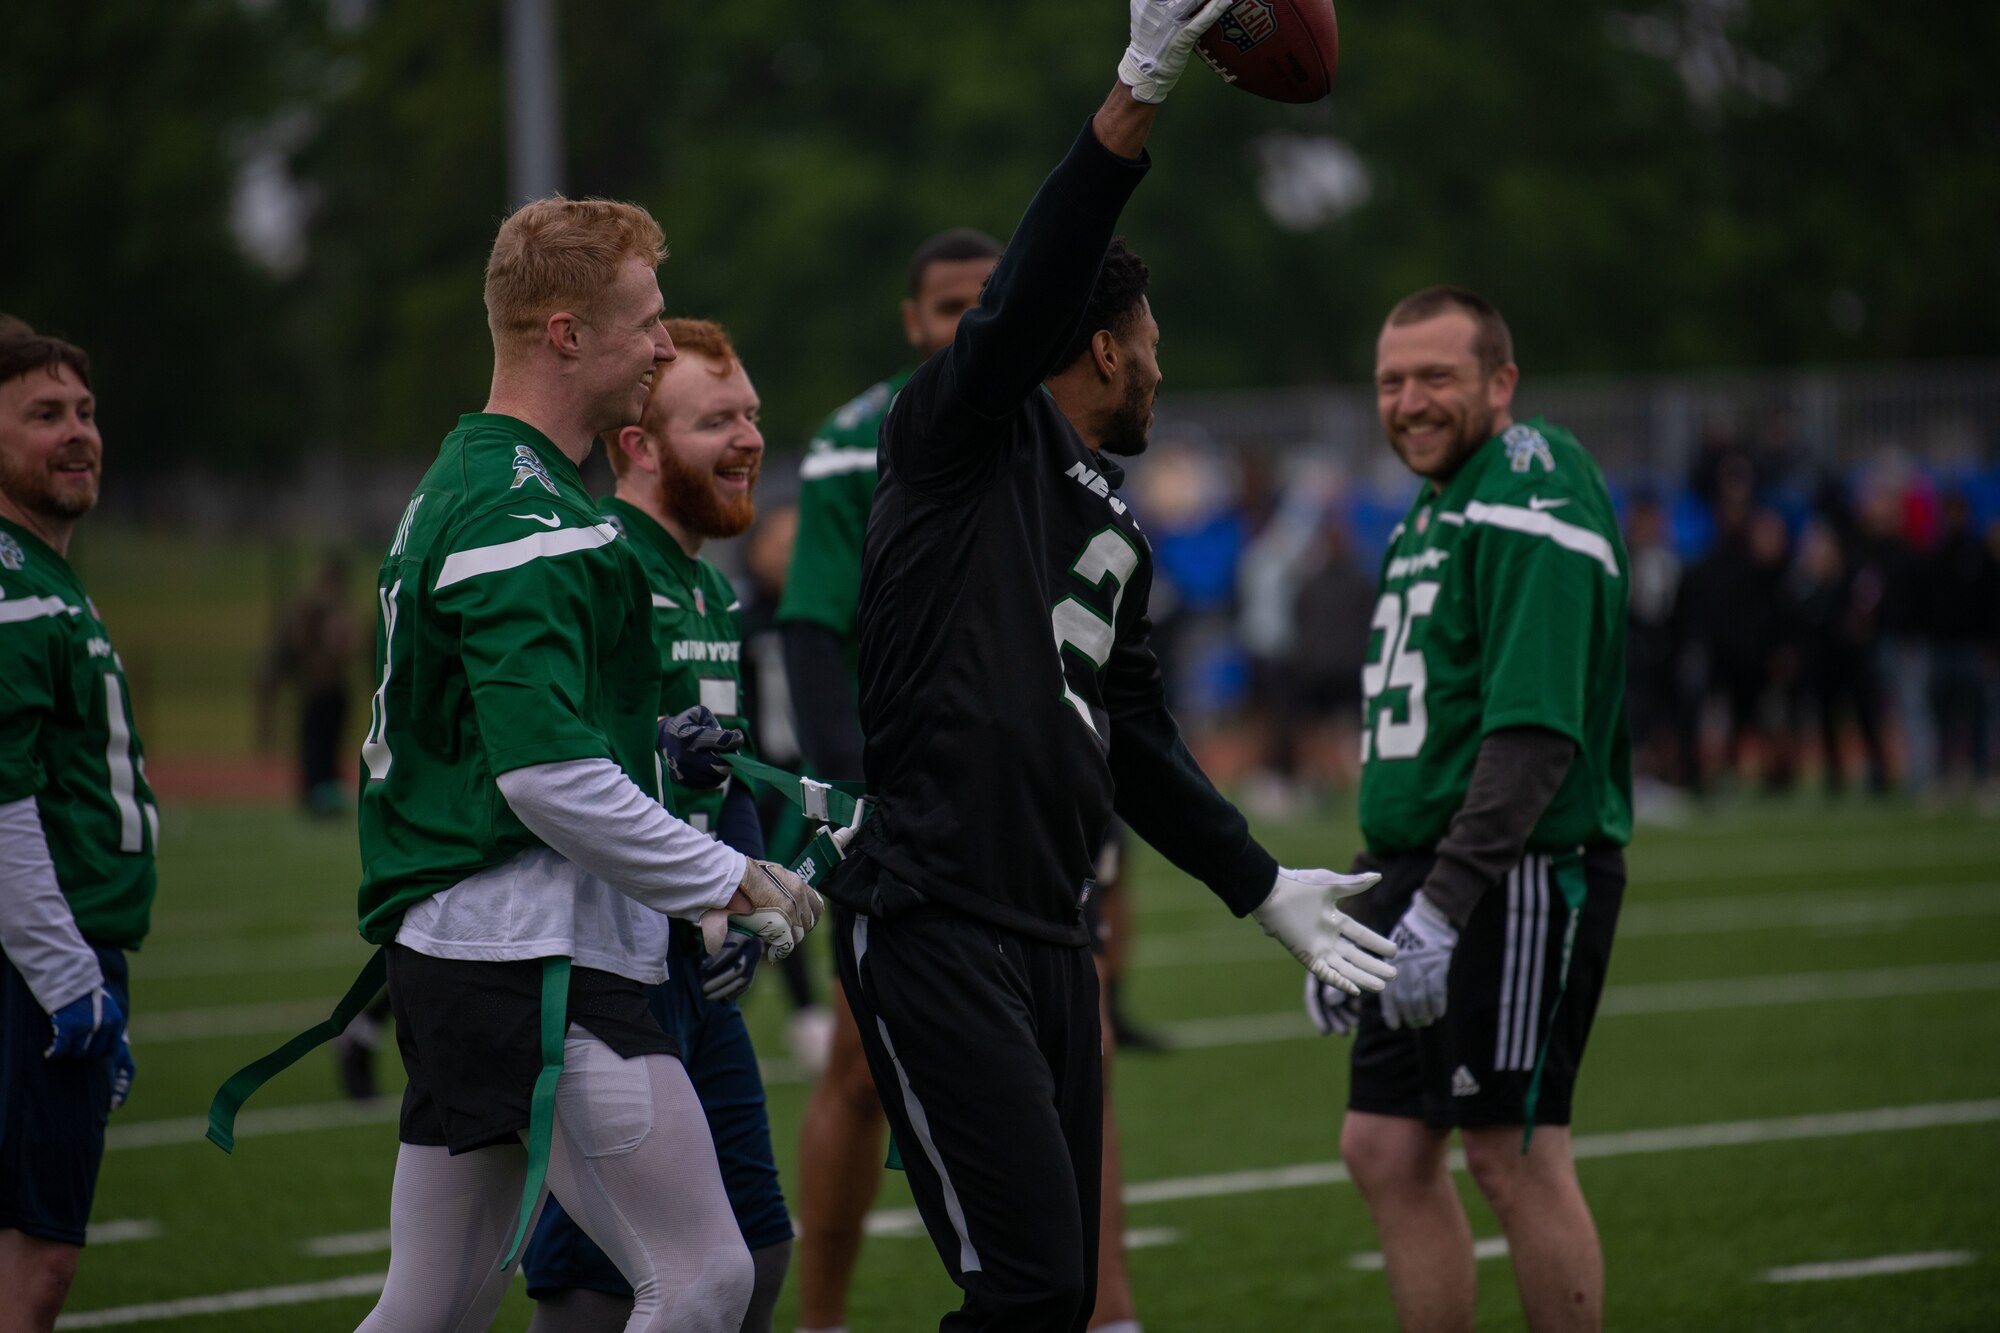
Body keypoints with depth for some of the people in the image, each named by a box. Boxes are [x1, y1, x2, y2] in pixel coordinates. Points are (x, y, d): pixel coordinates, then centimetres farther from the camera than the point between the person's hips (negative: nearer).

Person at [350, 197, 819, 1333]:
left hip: (452, 952, 11)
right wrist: (734, 884, -14)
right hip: (535, 960, -11)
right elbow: (549, 776, -24)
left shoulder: (457, 488, 19)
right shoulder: (528, 520, -15)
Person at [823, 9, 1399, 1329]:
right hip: (932, 921, -9)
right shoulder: (967, 439, -1)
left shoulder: (1116, 530, 22)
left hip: (1051, 940, 9)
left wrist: (1266, 889, 26)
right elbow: (1023, 304, -20)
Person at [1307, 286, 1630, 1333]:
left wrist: (1443, 905, -25)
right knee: (1385, 1150, 8)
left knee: (1513, 1156, -6)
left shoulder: (1530, 502, -12)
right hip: (1417, 867, 10)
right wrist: (1355, 919, 23)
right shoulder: (1427, 518, 19)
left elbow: (1535, 734, -22)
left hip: (1517, 876, -10)